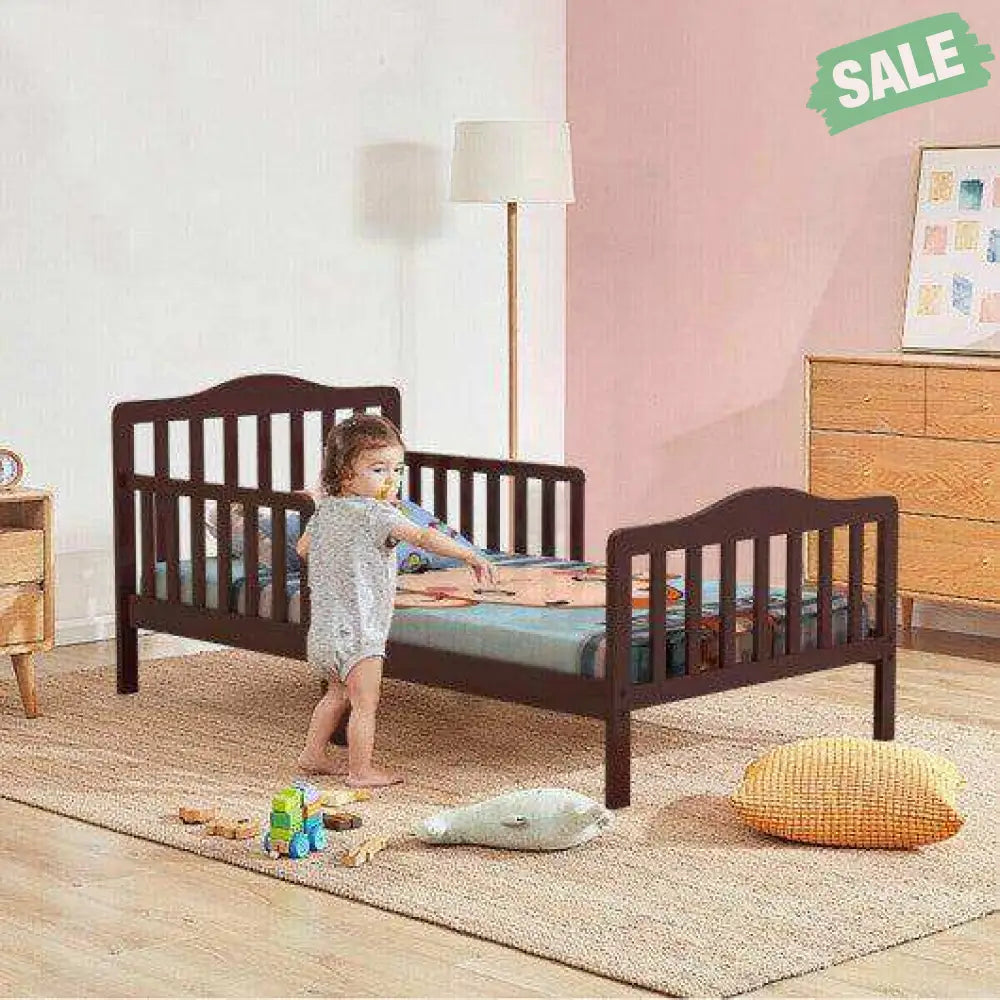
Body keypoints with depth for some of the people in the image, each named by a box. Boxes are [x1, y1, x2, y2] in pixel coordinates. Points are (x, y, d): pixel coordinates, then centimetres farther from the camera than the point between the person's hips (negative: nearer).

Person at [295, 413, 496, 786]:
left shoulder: (326, 508, 7)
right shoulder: (376, 514, -18)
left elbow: (303, 547, 22)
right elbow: (424, 537, -28)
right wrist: (471, 556, -28)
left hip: (323, 627, 9)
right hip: (357, 630, -9)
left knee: (338, 692, 26)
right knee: (365, 703, 1)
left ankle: (313, 755, 33)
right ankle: (361, 771, 8)